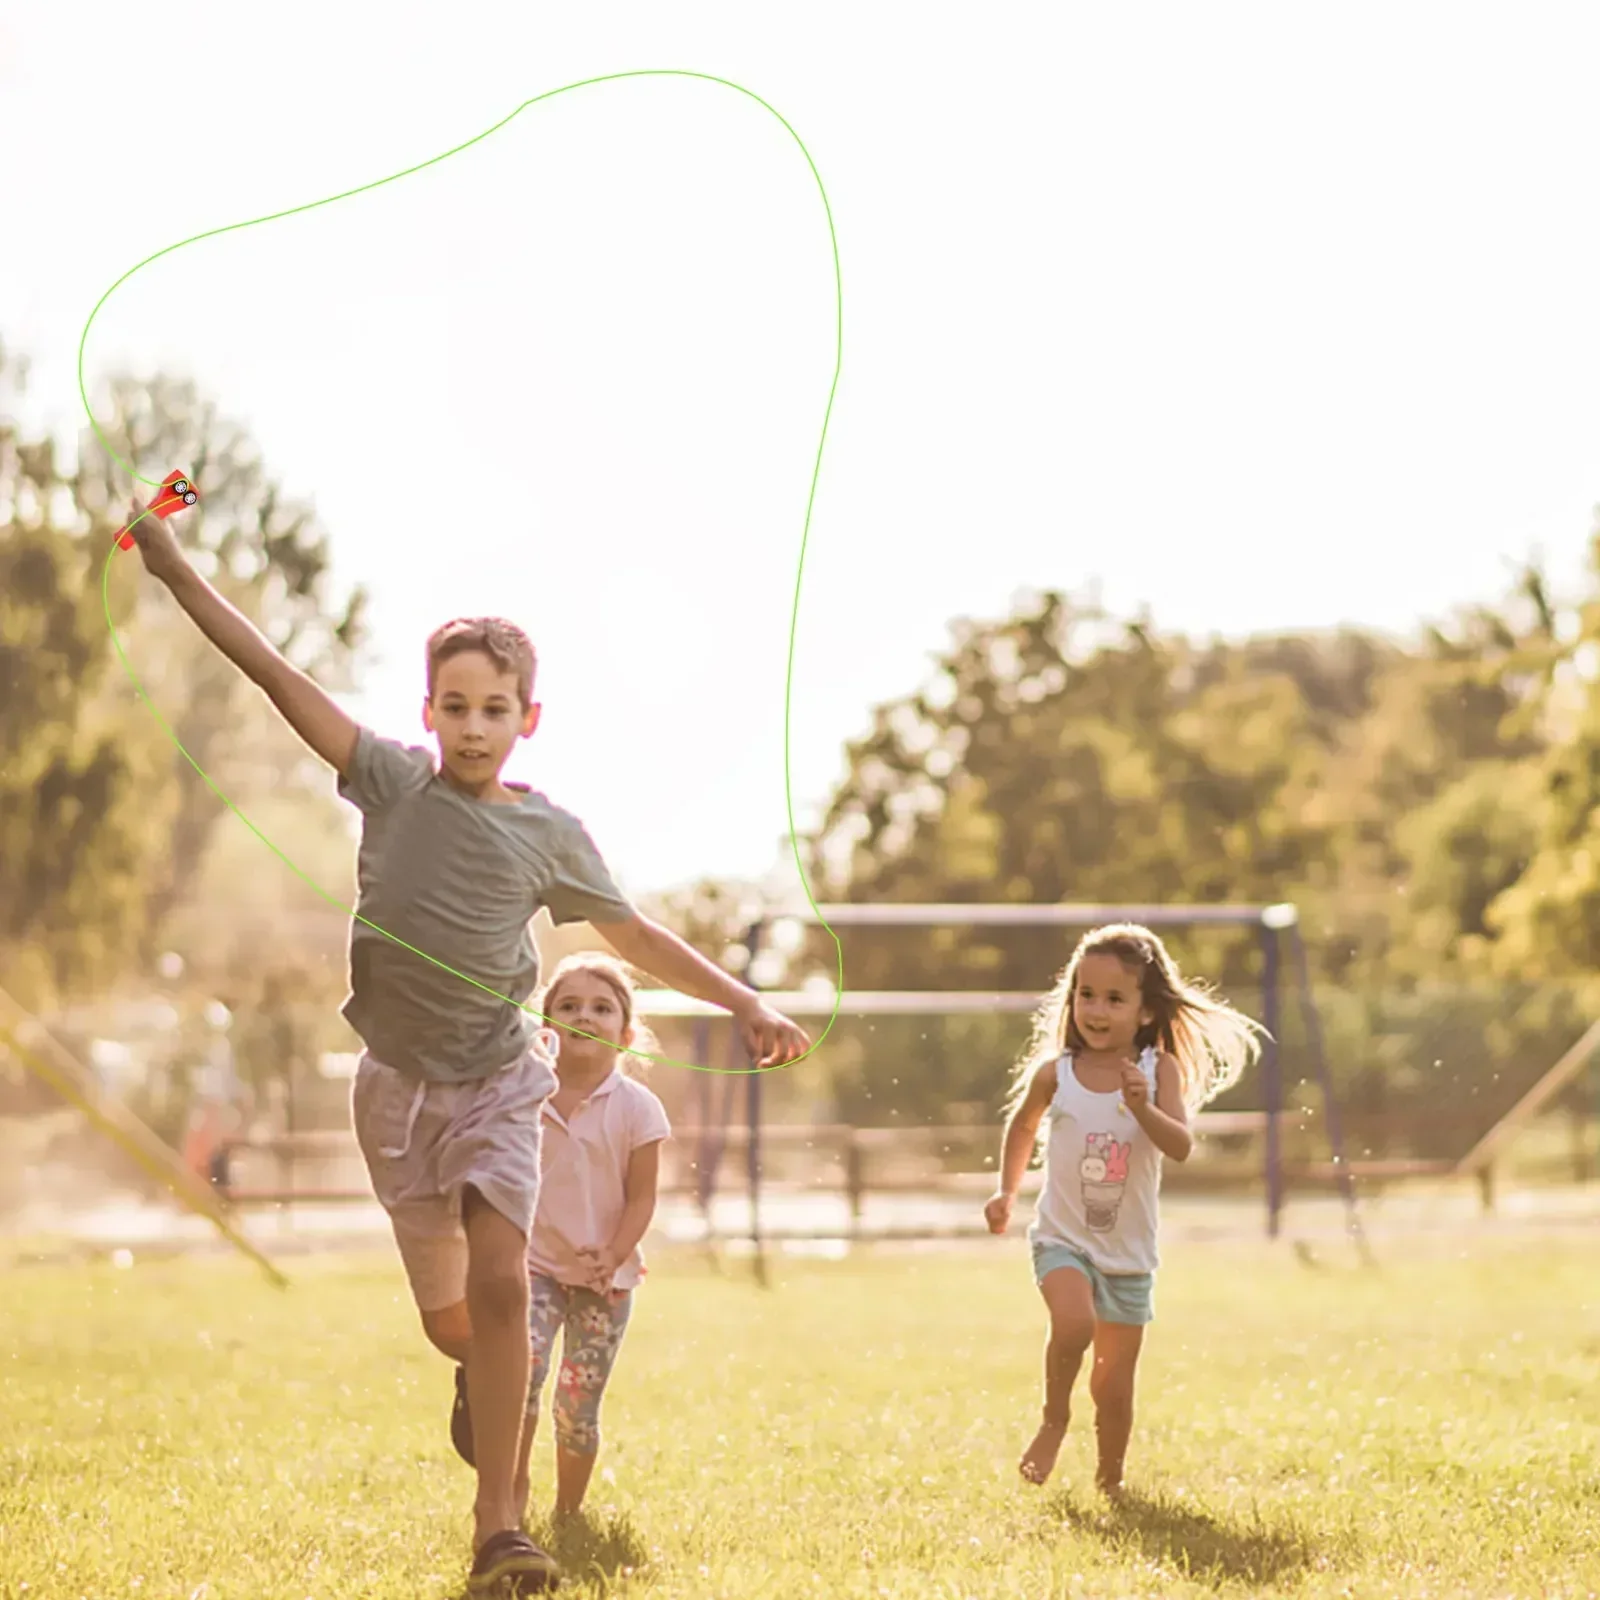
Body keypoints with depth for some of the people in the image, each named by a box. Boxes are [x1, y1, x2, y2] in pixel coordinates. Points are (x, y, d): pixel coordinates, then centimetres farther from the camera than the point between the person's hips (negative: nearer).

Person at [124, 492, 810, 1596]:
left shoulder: (550, 834, -4)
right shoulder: (394, 781, -5)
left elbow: (636, 934, 8)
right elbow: (276, 673, -7)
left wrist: (746, 1005, 5)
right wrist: (174, 566, -8)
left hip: (499, 1080, -1)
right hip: (398, 1084, 1)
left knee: (499, 1286, -18)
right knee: (449, 1318, 6)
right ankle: (493, 1381, 44)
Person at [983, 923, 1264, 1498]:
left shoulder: (1159, 1071, -9)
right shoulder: (1055, 1072, -7)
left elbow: (1181, 1146, -22)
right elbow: (1023, 1125, 13)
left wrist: (1141, 1106, -37)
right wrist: (1007, 1191, 15)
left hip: (1129, 1252, 1)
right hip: (1063, 1239, -1)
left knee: (1114, 1388, 7)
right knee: (1073, 1324, -30)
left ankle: (1110, 1482, 30)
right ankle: (1054, 1419, -3)